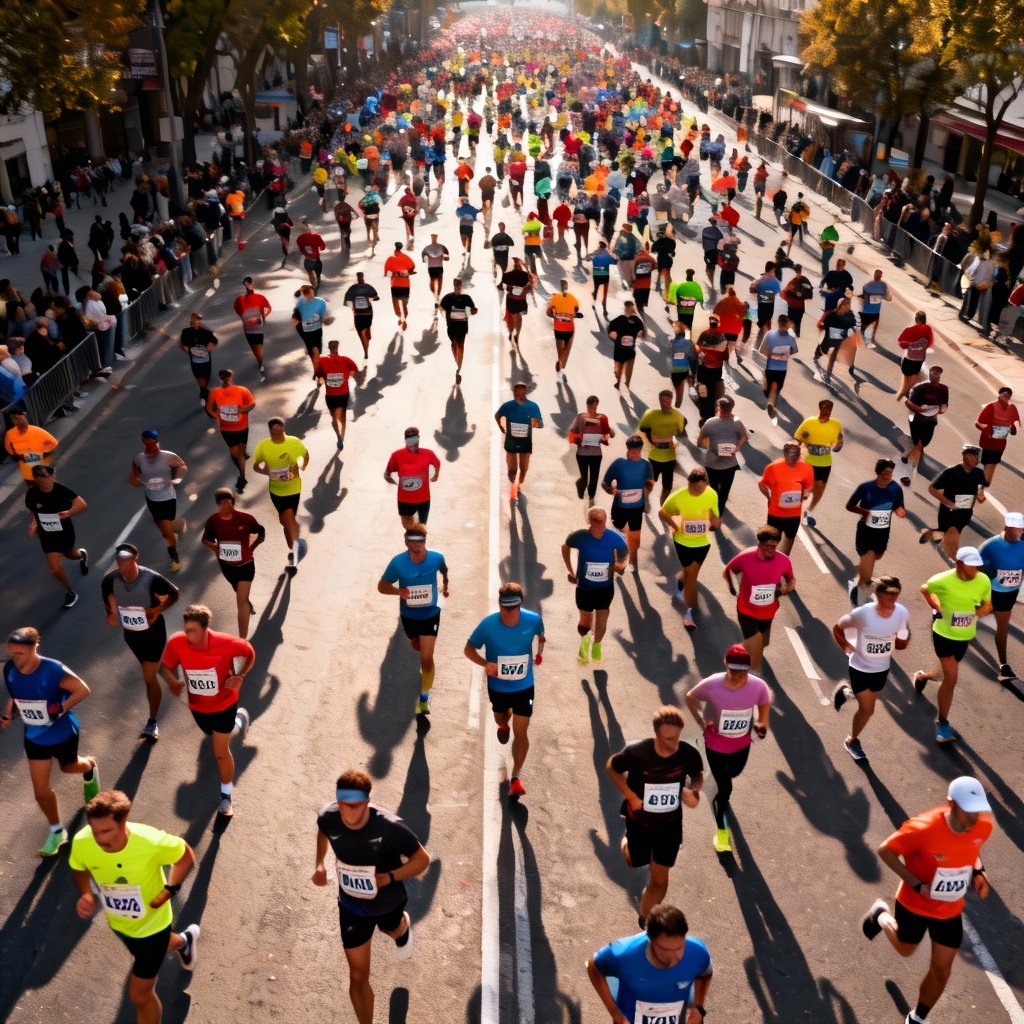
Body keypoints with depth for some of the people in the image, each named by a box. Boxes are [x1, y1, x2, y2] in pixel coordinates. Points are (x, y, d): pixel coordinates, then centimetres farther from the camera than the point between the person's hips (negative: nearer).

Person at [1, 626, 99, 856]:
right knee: (41, 790, 6)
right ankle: (57, 831, 29)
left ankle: (89, 767, 64)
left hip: (62, 733, -4)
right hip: (34, 737, 4)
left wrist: (61, 708, -32)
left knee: (68, 767, 26)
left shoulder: (53, 670, -31)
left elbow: (83, 690, -23)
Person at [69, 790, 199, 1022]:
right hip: (118, 923, 4)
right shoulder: (81, 842, -31)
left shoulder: (151, 842, -39)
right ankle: (183, 941, 68)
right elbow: (79, 869, -5)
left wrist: (168, 892, -26)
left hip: (152, 923, -4)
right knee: (154, 949, 34)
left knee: (140, 995, 8)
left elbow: (186, 855, -18)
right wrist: (86, 895, -22)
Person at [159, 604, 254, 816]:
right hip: (197, 706, 4)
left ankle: (226, 795, 27)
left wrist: (240, 676, -25)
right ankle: (238, 721, 63)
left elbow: (249, 653, -10)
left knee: (221, 752, 2)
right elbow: (166, 665, -8)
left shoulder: (226, 643, -31)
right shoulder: (176, 643, -27)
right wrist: (173, 682, -28)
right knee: (218, 739, 29)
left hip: (224, 704, -4)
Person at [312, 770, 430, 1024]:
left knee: (391, 930, 35)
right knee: (358, 976, 4)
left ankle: (402, 927, 73)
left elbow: (423, 859, -24)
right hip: (351, 906, 1)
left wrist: (390, 877, -36)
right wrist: (320, 863, -9)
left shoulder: (390, 826, -37)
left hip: (388, 901, -1)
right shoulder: (328, 818, -26)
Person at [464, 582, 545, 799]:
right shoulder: (488, 624, -26)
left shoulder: (533, 620, -21)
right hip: (497, 686, 1)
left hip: (524, 686, -1)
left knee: (521, 732, -3)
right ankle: (504, 724, 68)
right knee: (501, 720, 29)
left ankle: (516, 777, 14)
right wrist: (485, 664, -32)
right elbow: (469, 649, -16)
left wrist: (540, 652, -7)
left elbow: (540, 635, 5)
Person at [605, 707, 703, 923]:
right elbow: (611, 767, -10)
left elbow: (698, 775, 0)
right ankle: (628, 840, 58)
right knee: (635, 862, 24)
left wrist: (695, 790, -22)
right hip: (639, 819, -1)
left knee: (660, 880, 8)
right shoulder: (636, 752, -30)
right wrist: (630, 796, -19)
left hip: (670, 824, 1)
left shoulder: (688, 754, -23)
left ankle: (646, 920, 34)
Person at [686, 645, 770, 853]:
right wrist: (702, 724, -14)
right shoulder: (711, 685, -31)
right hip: (716, 744, -3)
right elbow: (690, 698, -10)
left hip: (742, 743, 3)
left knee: (734, 773, 30)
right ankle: (722, 831, 30)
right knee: (725, 789, 4)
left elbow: (765, 702, -2)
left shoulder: (758, 686, -26)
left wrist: (761, 723, -15)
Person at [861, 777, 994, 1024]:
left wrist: (978, 872, -11)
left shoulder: (983, 826, -21)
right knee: (905, 949, 24)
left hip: (950, 911, 3)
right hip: (914, 904, -3)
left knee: (941, 971, 10)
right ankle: (882, 915, 56)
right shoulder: (924, 828, -36)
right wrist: (917, 884, -27)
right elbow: (885, 851, -23)